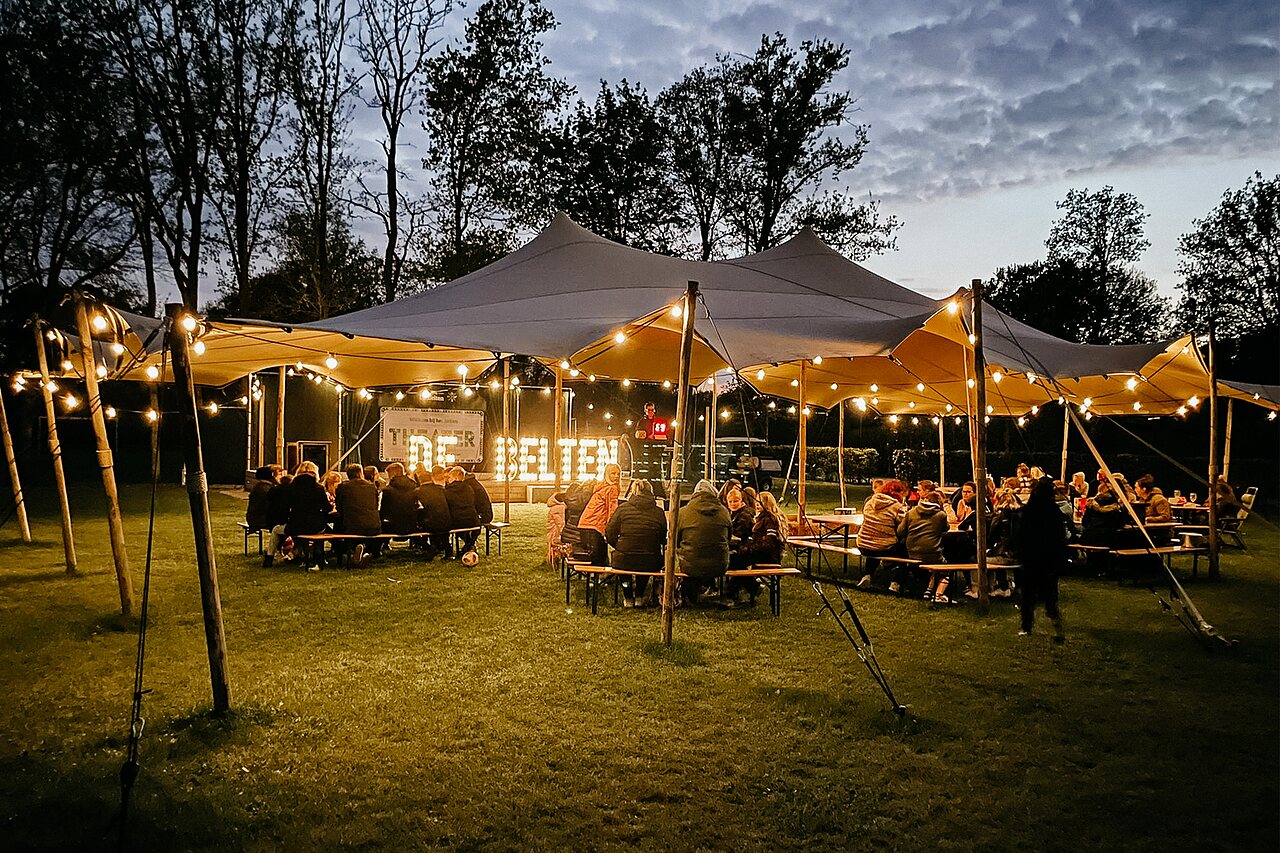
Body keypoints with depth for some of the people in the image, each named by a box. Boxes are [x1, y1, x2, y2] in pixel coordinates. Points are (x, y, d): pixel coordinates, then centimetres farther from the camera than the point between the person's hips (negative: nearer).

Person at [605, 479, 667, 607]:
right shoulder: (659, 513, -3)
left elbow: (610, 535, -2)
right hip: (650, 564, 1)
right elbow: (663, 540, 7)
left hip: (623, 562, -1)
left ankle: (628, 598, 39)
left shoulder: (623, 508, -5)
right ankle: (639, 597, 42)